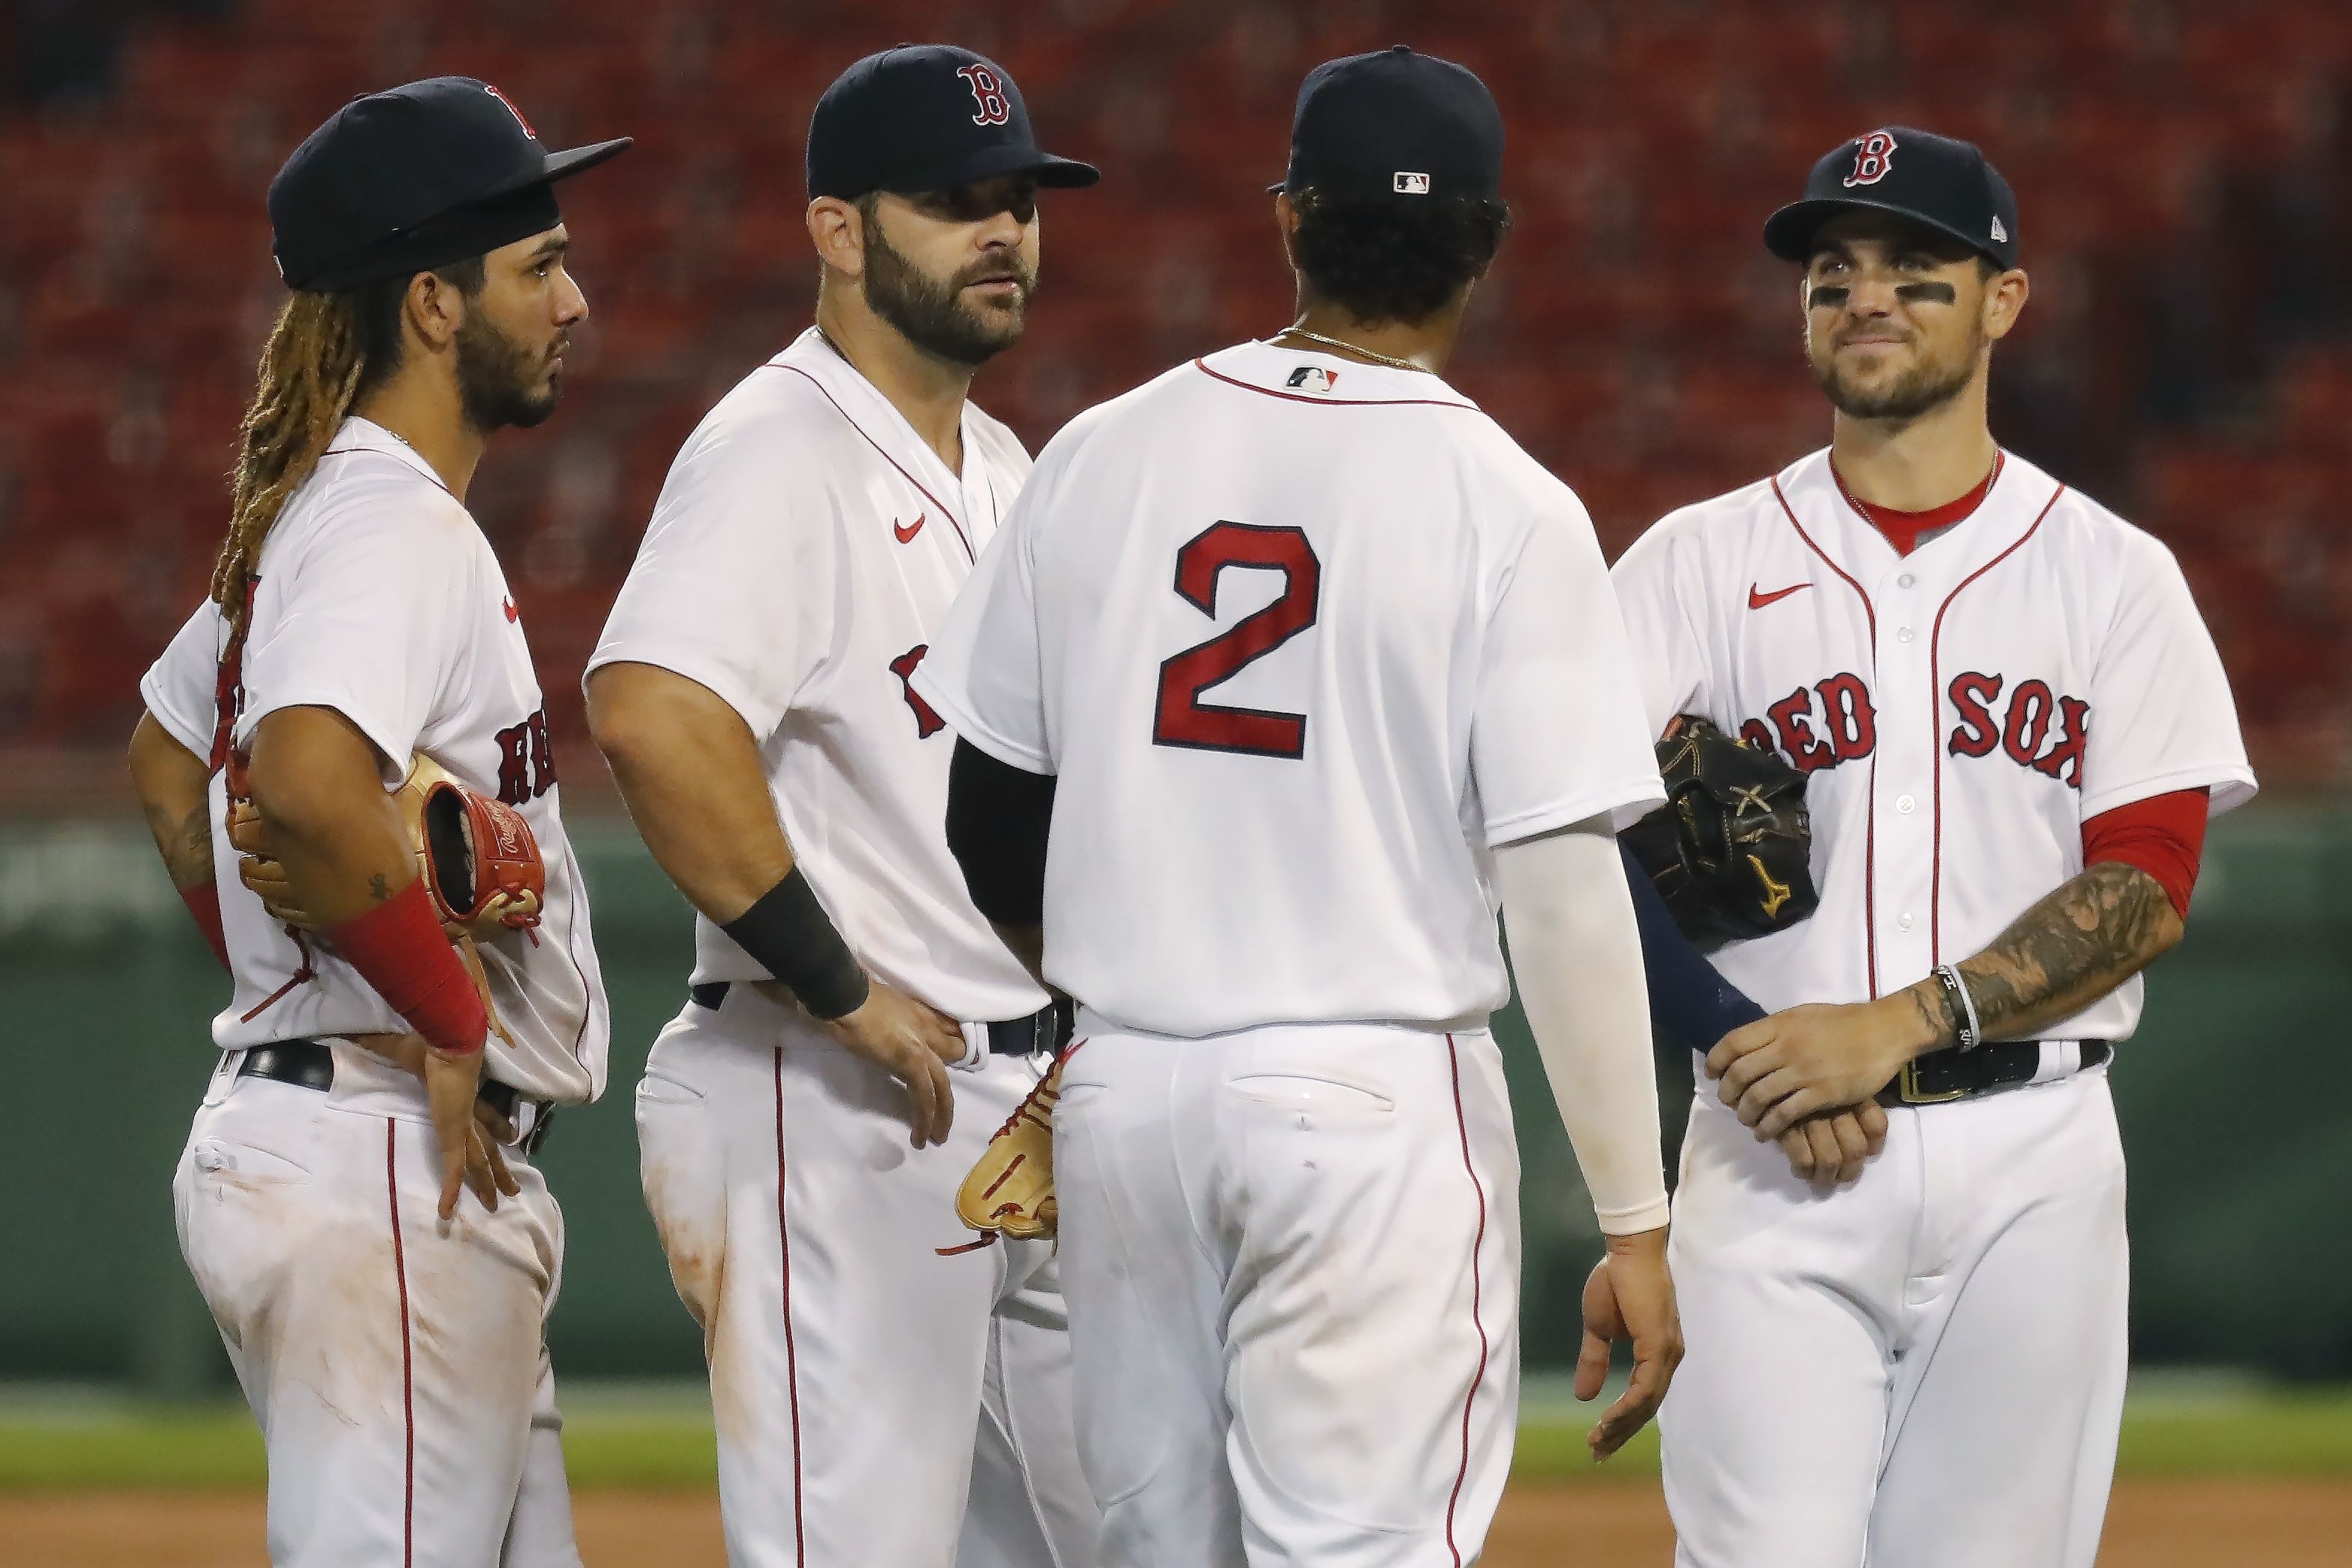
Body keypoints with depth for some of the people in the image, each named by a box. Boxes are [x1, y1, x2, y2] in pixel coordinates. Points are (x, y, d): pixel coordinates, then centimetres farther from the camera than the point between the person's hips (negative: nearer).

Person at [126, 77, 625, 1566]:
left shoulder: (308, 511, 18)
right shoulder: (396, 529, -14)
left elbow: (168, 763, 31)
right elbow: (306, 783, -32)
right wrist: (448, 1022, -20)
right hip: (390, 1165, -10)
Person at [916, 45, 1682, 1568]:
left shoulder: (1103, 456, 4)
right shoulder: (1506, 509, -8)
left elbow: (990, 815, 10)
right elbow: (1564, 890, -12)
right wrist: (1635, 1223, -8)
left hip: (1120, 1092, 5)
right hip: (1376, 1095, -5)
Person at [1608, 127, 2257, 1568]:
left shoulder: (2114, 573, 8)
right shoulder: (1698, 566, 9)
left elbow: (2148, 887, -2)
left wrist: (1904, 1024, -13)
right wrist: (1766, 1070, -12)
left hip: (2030, 1155, 0)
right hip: (1770, 1163, 0)